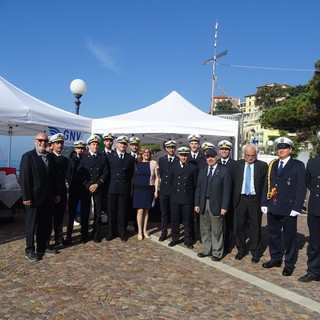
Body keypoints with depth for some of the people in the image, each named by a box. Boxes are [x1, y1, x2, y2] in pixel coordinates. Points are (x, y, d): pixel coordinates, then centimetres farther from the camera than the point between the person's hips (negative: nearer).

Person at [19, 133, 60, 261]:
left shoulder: (50, 157, 9)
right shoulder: (28, 156, -9)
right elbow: (24, 178, -13)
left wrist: (56, 193, 10)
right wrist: (26, 197, -17)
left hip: (48, 198, 6)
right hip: (34, 198, -6)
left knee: (46, 225, 14)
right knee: (32, 225, 6)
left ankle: (42, 247, 28)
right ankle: (30, 250, 19)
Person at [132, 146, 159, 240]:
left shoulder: (153, 163, 2)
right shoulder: (137, 163, 4)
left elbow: (156, 178, 3)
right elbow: (134, 176, 8)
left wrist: (156, 190, -2)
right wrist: (132, 190, 3)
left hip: (149, 189, 1)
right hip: (139, 189, -1)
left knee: (146, 210, 8)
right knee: (140, 210, -2)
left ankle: (145, 230, 19)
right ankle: (139, 231, 9)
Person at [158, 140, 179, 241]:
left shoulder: (179, 160, 0)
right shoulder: (161, 160, 8)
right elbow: (160, 173, 12)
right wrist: (163, 180, 4)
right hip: (164, 190, 2)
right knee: (164, 213, 9)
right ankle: (164, 232, 20)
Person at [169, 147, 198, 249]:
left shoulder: (193, 167, -2)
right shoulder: (174, 166, 6)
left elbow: (195, 183, 3)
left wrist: (191, 193, 5)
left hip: (188, 198, -2)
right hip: (175, 197, 2)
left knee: (188, 220, 6)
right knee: (175, 219, 9)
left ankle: (188, 240, 19)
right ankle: (175, 239, 24)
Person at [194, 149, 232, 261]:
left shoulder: (223, 171, -3)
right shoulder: (202, 171, 11)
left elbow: (226, 190, -7)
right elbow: (198, 188, 11)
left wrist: (224, 207, -11)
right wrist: (197, 204, 4)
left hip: (216, 205, -4)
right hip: (203, 204, 5)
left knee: (217, 230, 4)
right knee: (204, 229, 13)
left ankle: (217, 253, 17)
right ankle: (205, 250, 27)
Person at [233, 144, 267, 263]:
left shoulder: (262, 166, -1)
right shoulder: (238, 164, 6)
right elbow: (234, 181, 7)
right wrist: (235, 197, 2)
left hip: (255, 199, -2)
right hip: (241, 199, 2)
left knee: (255, 226, 7)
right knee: (240, 225, 10)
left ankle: (255, 252, 20)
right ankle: (241, 249, 26)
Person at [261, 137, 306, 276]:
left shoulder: (298, 165, -3)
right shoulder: (272, 165, 11)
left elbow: (301, 188, -7)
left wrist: (296, 208, -13)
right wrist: (264, 203, 5)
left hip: (288, 209, -5)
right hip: (272, 208, 5)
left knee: (290, 237, 6)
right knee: (273, 235, 14)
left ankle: (289, 264, 21)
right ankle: (275, 259, 31)